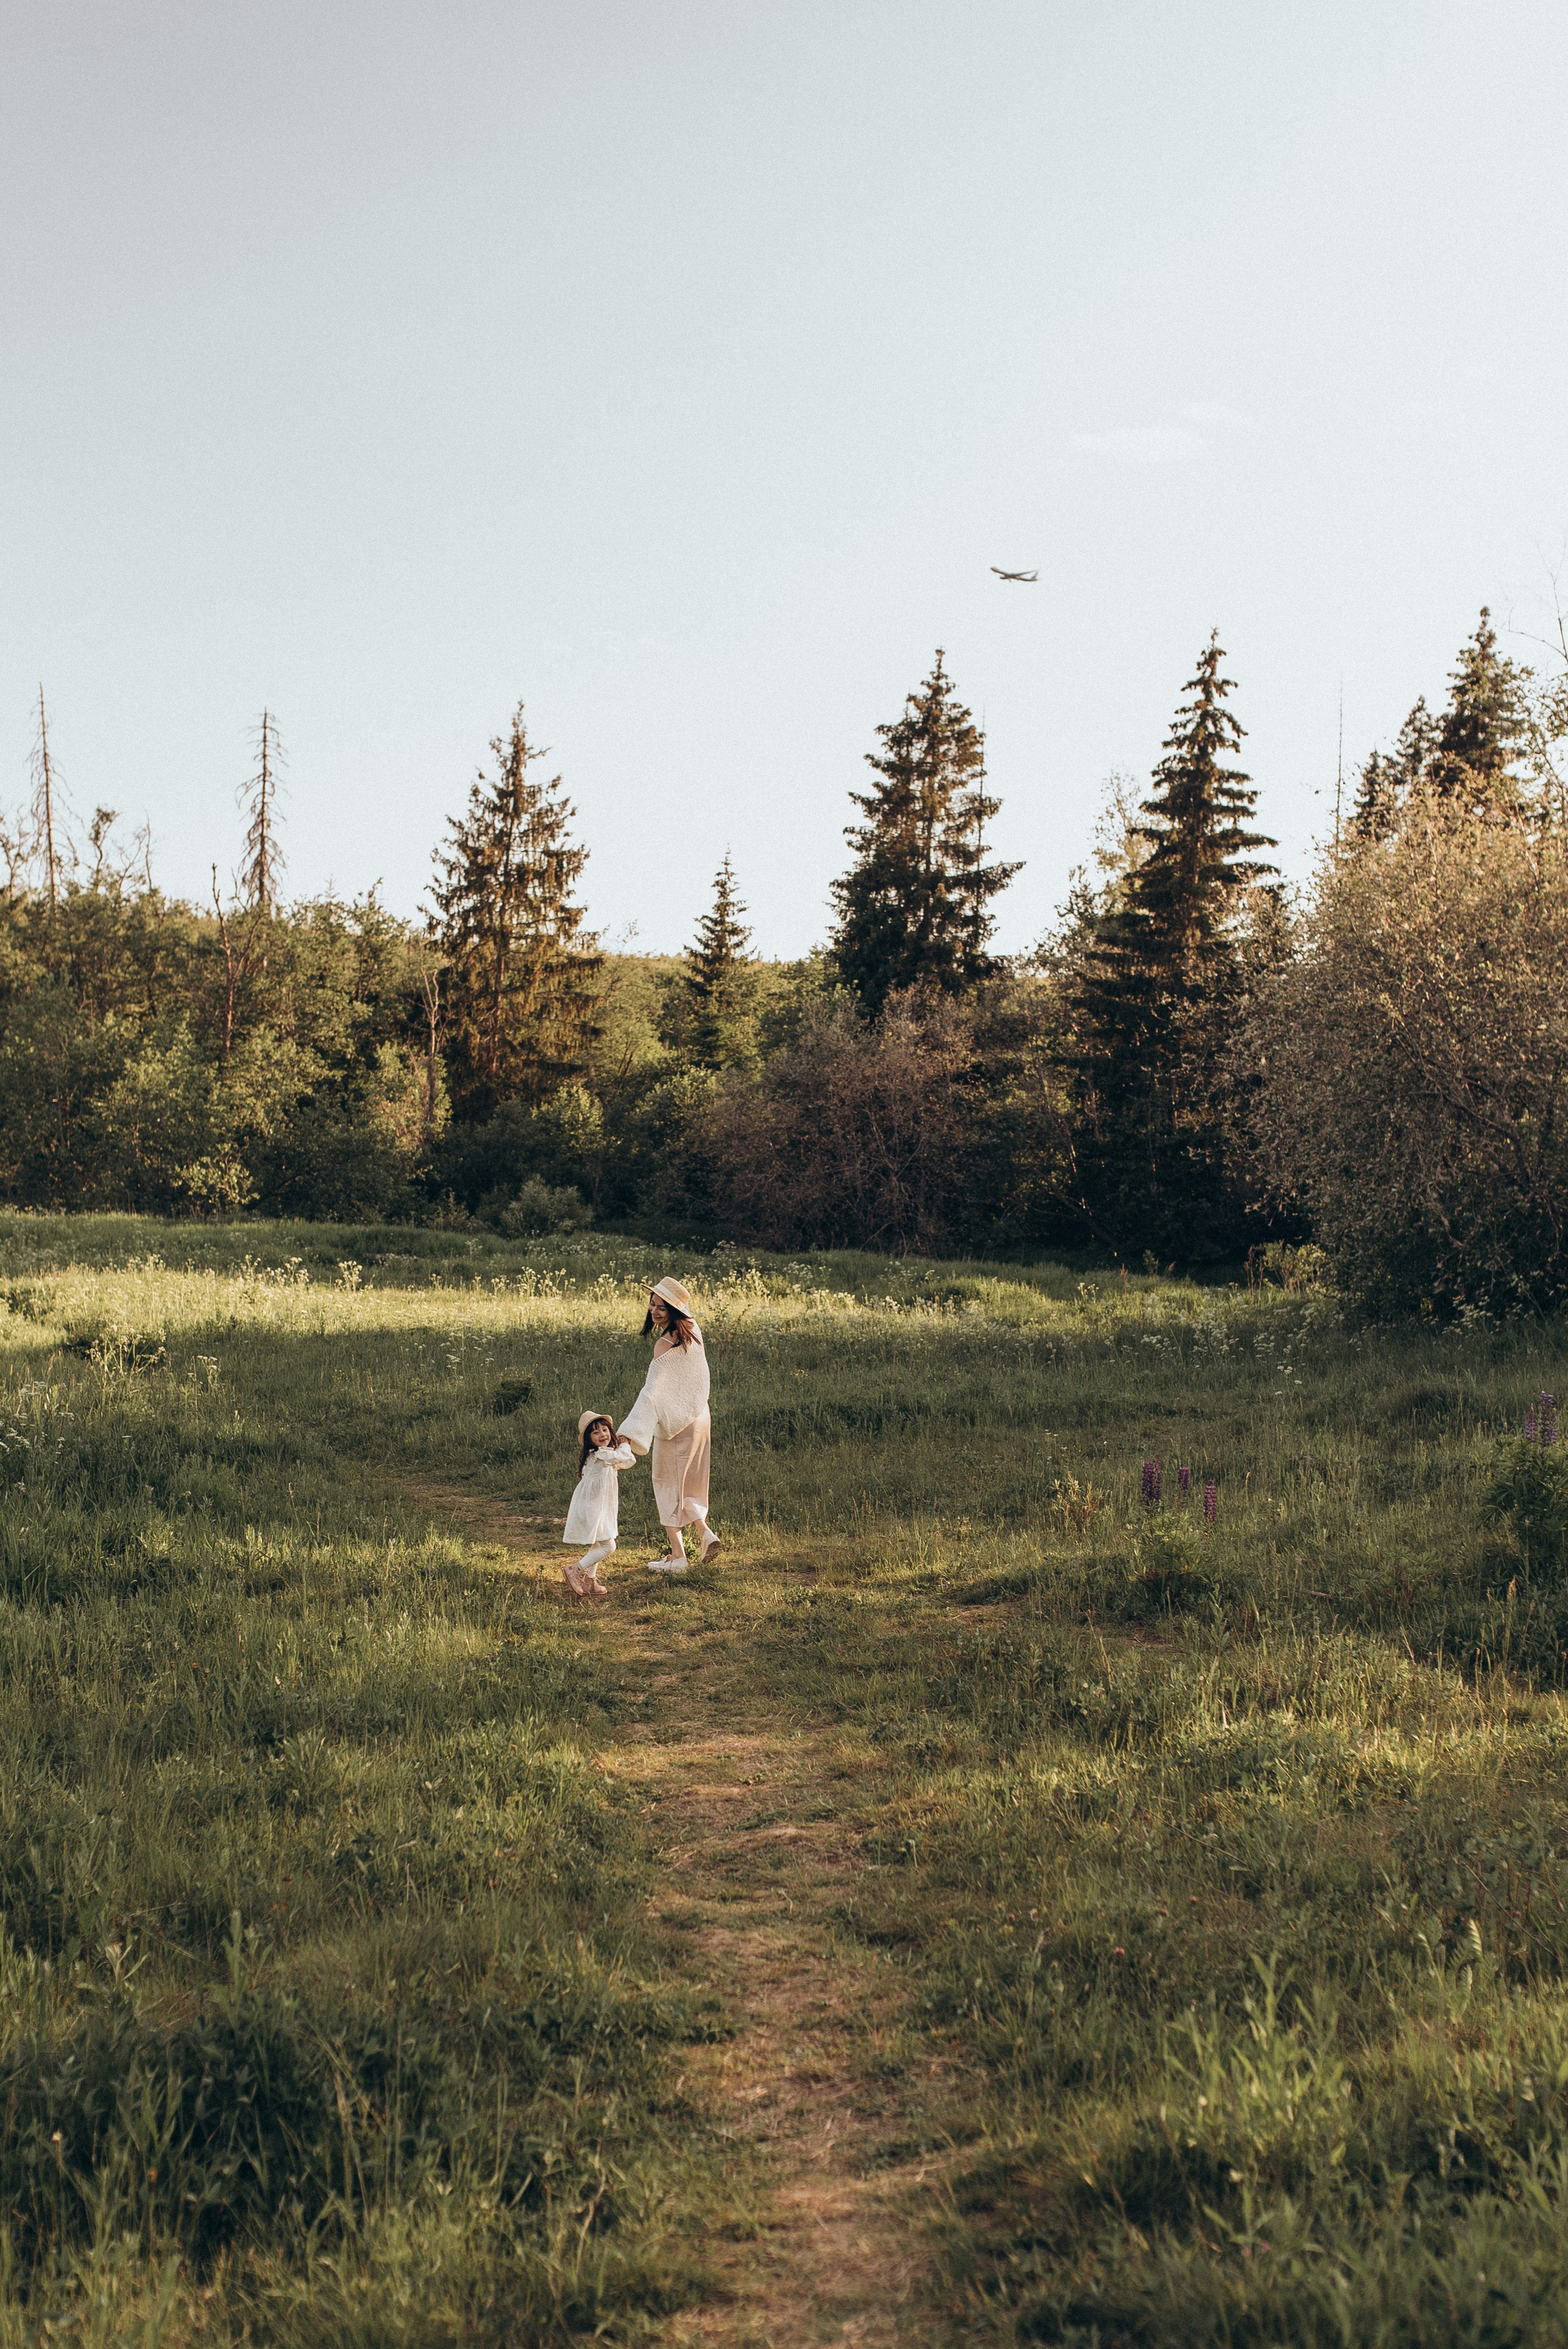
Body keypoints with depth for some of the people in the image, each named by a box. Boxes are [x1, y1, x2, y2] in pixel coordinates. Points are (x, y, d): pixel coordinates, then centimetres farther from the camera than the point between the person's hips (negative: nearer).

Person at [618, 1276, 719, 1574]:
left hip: (674, 1424, -8)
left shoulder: (666, 1344, -24)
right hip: (699, 1418, 8)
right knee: (687, 1484, 21)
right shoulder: (693, 1331, -1)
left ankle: (677, 1557, 7)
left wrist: (629, 1433, -41)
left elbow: (652, 1390, -34)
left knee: (668, 1485, 5)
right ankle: (705, 1531, 3)